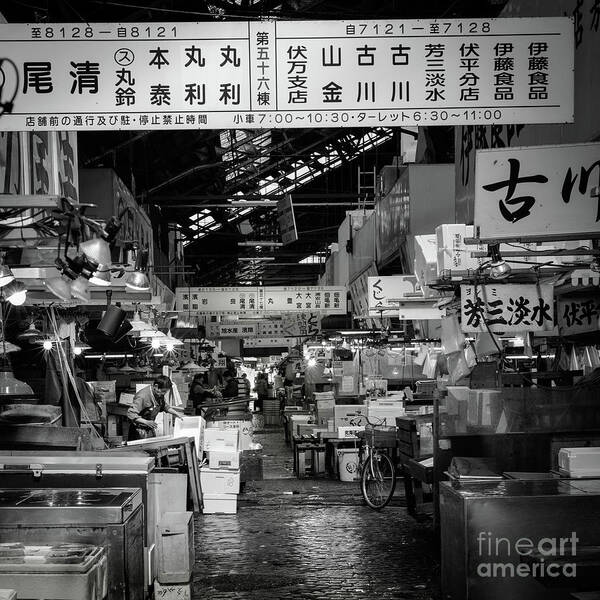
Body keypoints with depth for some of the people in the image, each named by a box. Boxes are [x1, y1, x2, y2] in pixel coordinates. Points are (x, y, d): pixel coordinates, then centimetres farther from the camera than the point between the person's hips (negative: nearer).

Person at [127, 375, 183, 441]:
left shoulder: (160, 394, -1)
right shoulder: (142, 396, -26)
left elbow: (165, 406, 20)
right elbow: (130, 414, -28)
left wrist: (176, 414, 7)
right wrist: (146, 422, -39)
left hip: (151, 429, 8)